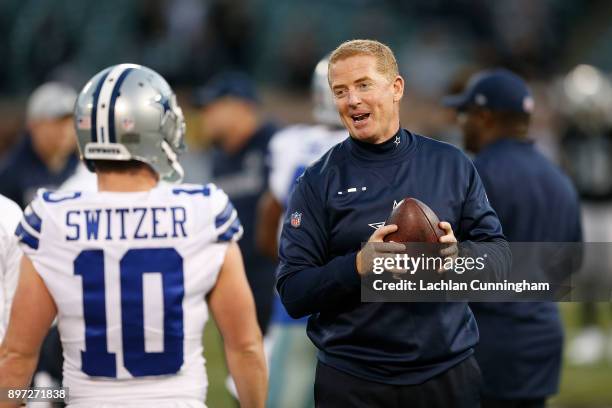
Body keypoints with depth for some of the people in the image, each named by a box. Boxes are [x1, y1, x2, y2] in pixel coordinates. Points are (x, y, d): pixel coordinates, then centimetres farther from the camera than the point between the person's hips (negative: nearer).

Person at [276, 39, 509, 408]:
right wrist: (360, 265, -21)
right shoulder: (319, 181, 0)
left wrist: (459, 255, -16)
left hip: (449, 373, 1)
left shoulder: (451, 165, 5)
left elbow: (498, 252, 6)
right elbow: (293, 294, -5)